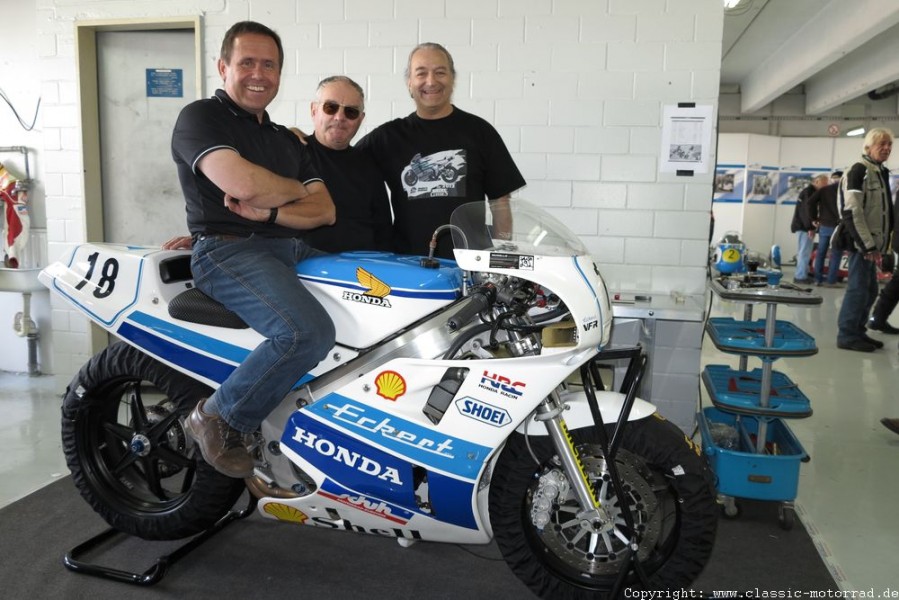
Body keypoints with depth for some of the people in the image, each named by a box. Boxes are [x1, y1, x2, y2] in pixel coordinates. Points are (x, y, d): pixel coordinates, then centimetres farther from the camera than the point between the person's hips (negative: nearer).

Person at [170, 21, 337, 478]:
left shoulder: (287, 141, 23)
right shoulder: (200, 116, 1)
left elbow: (326, 211, 12)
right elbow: (243, 183, -18)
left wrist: (270, 212, -7)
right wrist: (298, 189, 1)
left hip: (294, 250, 7)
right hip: (228, 251, -7)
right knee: (309, 333, -32)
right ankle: (217, 418, -9)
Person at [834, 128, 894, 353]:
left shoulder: (880, 172, 17)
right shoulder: (859, 170, -12)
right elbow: (852, 212, -19)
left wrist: (877, 244, 16)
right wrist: (867, 245, -20)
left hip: (871, 242, 9)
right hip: (861, 242, -9)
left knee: (869, 290, 12)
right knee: (858, 288, -7)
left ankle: (857, 332, 20)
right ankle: (847, 335, 0)